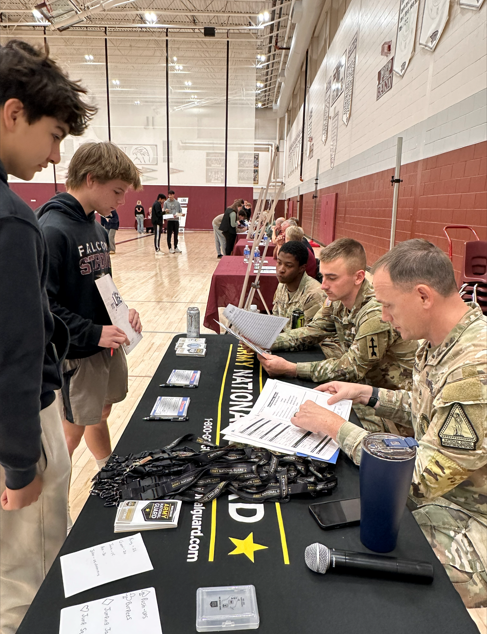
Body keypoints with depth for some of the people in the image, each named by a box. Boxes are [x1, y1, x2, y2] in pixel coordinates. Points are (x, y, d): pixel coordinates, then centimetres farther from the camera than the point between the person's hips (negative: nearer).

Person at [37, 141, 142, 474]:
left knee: (100, 414, 23)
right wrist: (92, 333, -24)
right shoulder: (52, 230, -20)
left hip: (108, 344, 8)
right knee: (72, 432, 7)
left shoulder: (97, 226, 7)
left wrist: (123, 311, 0)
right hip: (76, 353, -8)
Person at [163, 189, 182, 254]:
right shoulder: (166, 203, 4)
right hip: (169, 220, -2)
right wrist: (165, 211, -20)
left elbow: (180, 211, 11)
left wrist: (178, 214, -10)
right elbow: (164, 212, 2)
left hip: (176, 220, 2)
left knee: (176, 234, 7)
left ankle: (175, 248, 15)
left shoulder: (177, 202, 9)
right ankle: (170, 248, 6)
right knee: (169, 235, 0)